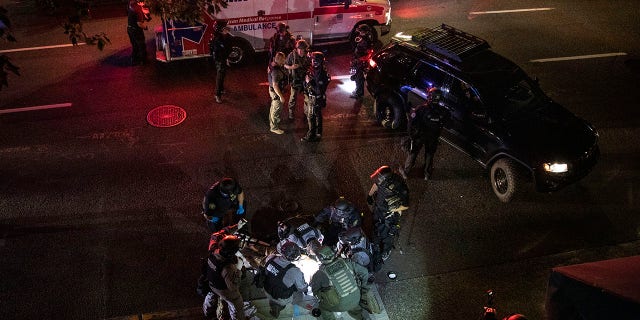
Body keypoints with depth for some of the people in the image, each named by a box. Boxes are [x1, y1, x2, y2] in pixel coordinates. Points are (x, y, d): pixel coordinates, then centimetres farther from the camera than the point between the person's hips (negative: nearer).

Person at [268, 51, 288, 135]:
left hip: (273, 90, 10)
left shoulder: (274, 65, -3)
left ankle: (272, 123, 46)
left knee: (273, 108, 27)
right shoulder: (276, 71, -33)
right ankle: (274, 128, 18)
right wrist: (281, 96, -26)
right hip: (276, 92, -10)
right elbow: (275, 85, -31)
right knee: (277, 110, 4)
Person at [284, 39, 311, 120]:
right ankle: (291, 113, 20)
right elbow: (285, 65, -5)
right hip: (295, 80, -3)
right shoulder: (292, 55, -13)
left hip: (305, 80, 3)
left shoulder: (307, 56, -4)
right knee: (293, 97, 3)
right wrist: (291, 67, -24)